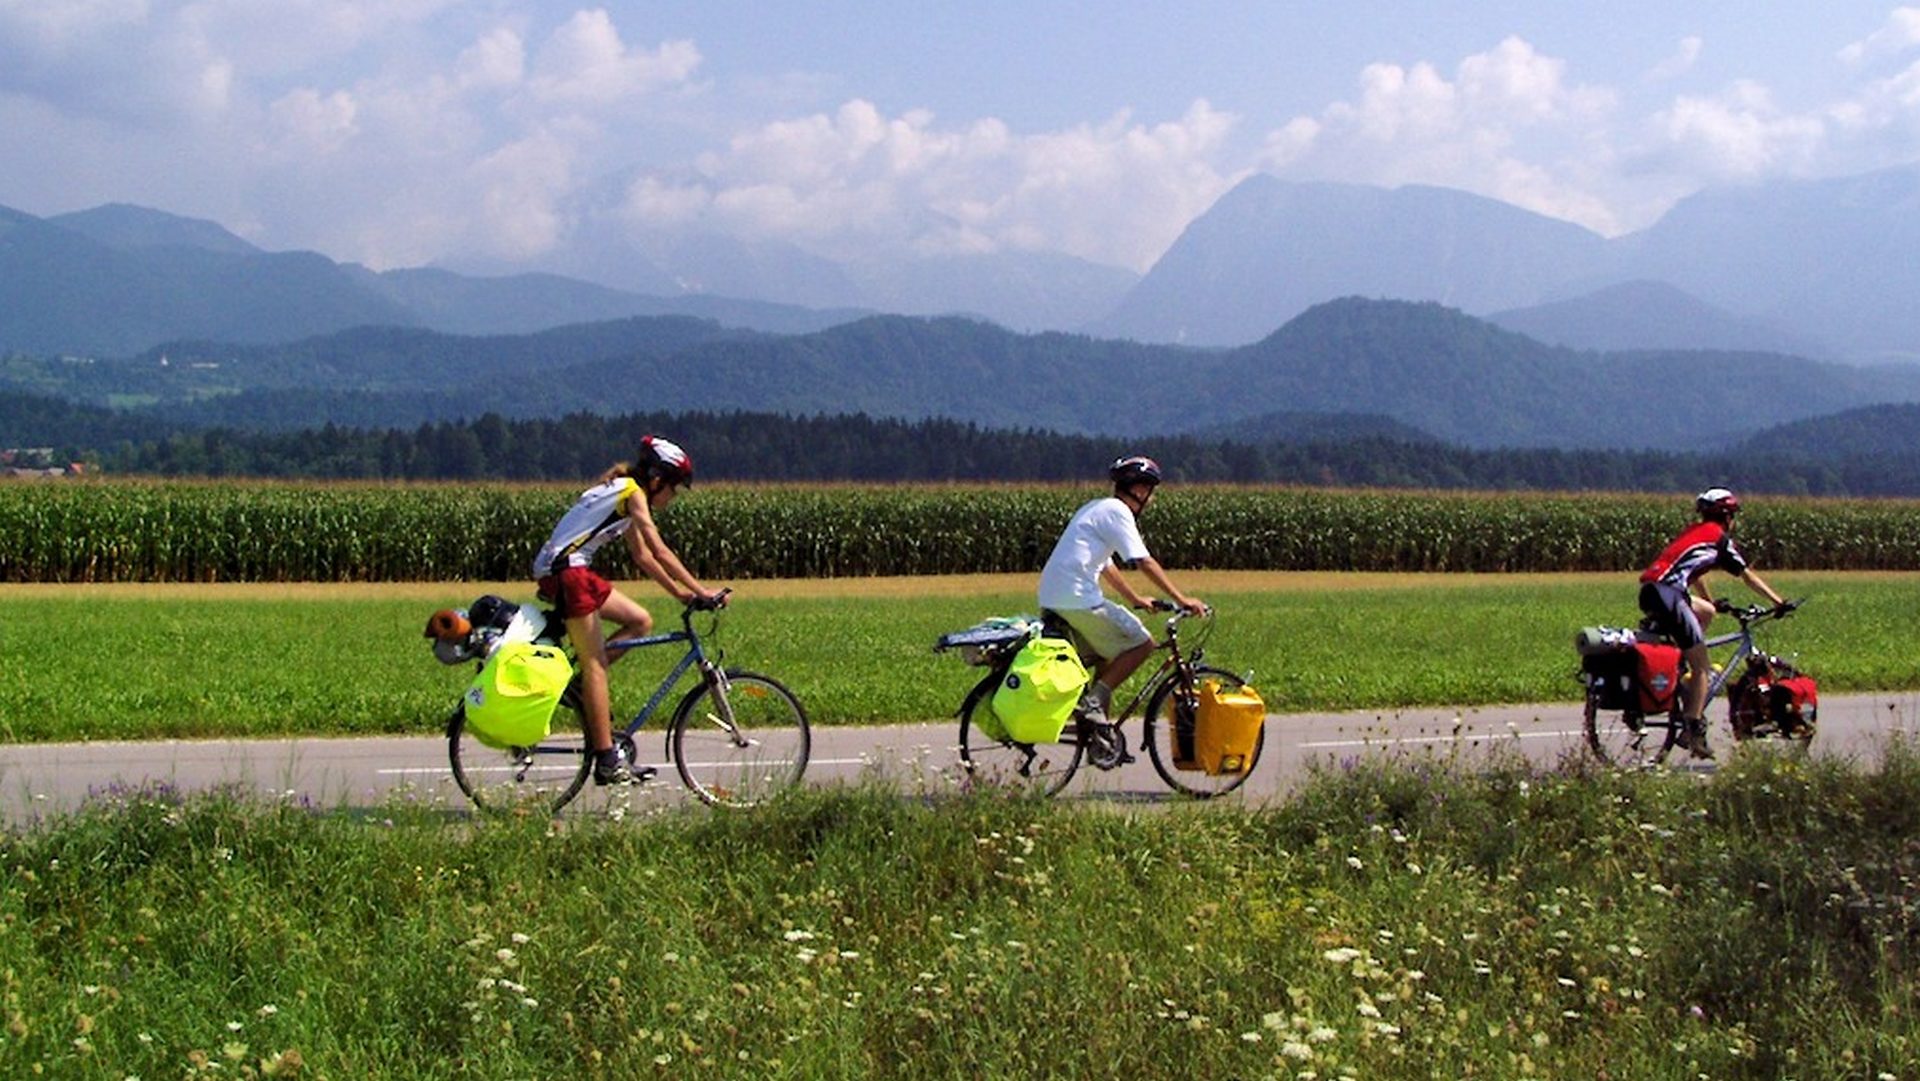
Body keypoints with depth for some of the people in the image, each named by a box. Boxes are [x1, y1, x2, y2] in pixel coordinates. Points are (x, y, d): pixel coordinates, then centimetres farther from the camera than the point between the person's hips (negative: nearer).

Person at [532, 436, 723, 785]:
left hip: (575, 571, 9)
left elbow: (643, 556, 20)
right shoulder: (632, 493, -11)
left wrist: (680, 593, 15)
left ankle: (583, 688, 8)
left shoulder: (623, 491, 17)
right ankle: (607, 761, -6)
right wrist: (701, 591, -17)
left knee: (640, 622, 9)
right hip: (564, 571, -9)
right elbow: (660, 551, -17)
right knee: (595, 664, -7)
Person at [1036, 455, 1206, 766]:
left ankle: (1102, 737, 18)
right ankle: (1094, 702, -8)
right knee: (1141, 643, -2)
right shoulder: (1117, 512, -6)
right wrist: (1181, 599, -12)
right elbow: (1144, 562, -13)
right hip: (1078, 599, -10)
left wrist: (1135, 599, 36)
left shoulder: (1096, 508, 24)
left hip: (1051, 597, 10)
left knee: (1108, 654, 20)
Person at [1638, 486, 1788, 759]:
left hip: (1650, 590, 8)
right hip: (1667, 593, -8)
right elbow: (1747, 576, 7)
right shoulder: (1719, 538, 6)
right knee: (1701, 667, -1)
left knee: (1706, 612, 30)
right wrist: (1778, 602, 12)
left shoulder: (1695, 531, 27)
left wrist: (1713, 602, 45)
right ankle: (1693, 731, -5)